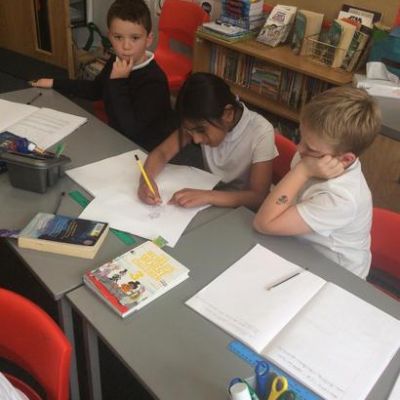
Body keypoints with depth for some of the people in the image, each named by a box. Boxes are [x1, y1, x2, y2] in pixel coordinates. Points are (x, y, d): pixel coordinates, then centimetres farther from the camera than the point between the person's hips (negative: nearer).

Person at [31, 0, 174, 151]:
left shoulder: (154, 81, -26)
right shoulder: (116, 62, -2)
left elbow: (131, 129, -30)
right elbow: (95, 89, 18)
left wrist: (118, 82, -28)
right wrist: (55, 83, 17)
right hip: (118, 138, 7)